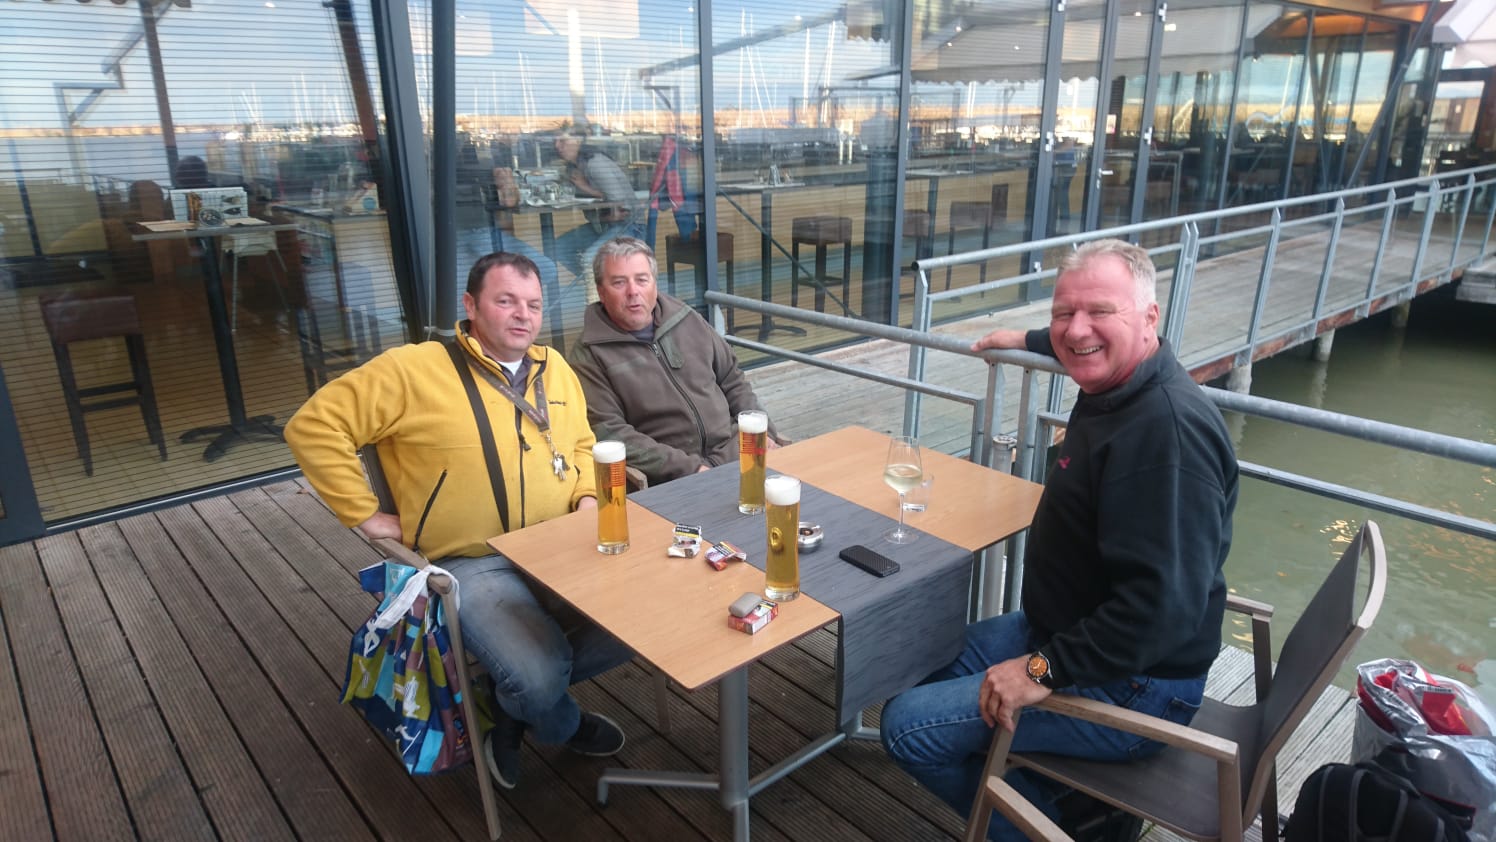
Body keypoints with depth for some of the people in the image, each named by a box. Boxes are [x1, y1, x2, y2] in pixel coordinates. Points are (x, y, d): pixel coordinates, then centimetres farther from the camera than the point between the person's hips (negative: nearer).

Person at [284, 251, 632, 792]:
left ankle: (519, 691, 10)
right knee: (540, 678, -27)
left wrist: (586, 498, 5)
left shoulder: (554, 367, 12)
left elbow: (581, 445, 25)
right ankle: (562, 725, 14)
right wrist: (365, 514, -10)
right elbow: (313, 426, -8)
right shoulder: (414, 370, -8)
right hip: (472, 565, -6)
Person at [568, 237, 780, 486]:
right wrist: (690, 468, -17)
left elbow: (732, 380, 20)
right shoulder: (591, 354, -4)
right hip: (668, 482, -5)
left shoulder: (686, 319, 12)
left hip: (732, 452, 6)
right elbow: (611, 433, -12)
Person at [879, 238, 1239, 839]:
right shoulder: (1115, 383, 1)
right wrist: (1028, 341, 36)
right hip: (1062, 628, 10)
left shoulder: (1169, 429, -29)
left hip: (1130, 685, -10)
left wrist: (1045, 670, -28)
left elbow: (1163, 602, -33)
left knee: (909, 726, -15)